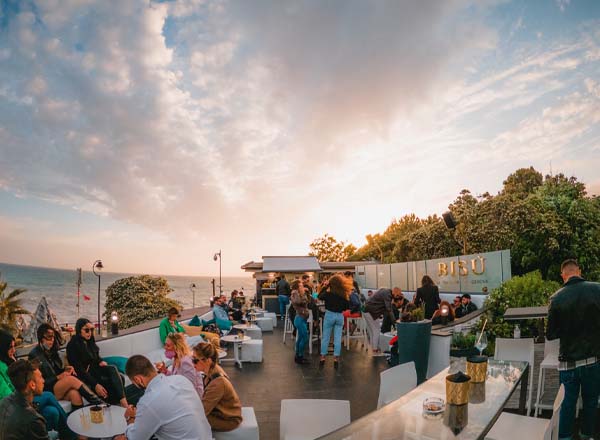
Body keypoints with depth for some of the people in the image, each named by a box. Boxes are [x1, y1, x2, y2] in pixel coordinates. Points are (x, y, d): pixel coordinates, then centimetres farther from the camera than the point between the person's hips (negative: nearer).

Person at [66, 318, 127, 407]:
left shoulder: (90, 341, 9)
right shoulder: (73, 345, -12)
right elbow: (79, 369, -17)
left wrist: (101, 361, -3)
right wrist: (95, 385, -24)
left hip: (94, 369, 5)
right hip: (83, 376, -5)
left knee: (112, 369, -26)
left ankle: (123, 402, -38)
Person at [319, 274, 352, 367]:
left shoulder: (328, 293, -15)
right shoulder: (344, 294, -5)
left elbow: (320, 296, 4)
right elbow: (347, 307, 2)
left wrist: (326, 286, 4)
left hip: (329, 315, -2)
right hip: (340, 316, 2)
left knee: (325, 337, 8)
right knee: (338, 338, 7)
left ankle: (323, 357, 13)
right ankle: (336, 358, 8)